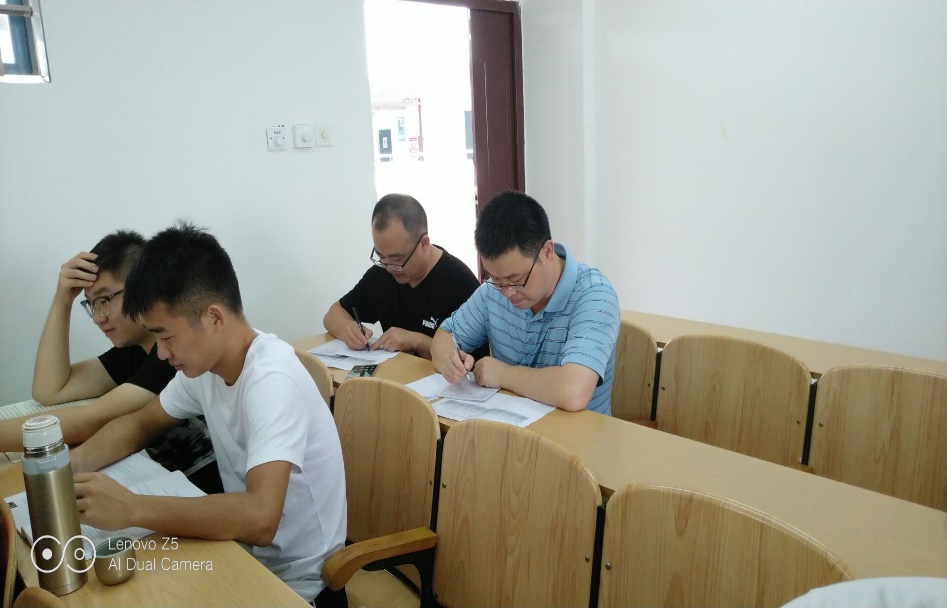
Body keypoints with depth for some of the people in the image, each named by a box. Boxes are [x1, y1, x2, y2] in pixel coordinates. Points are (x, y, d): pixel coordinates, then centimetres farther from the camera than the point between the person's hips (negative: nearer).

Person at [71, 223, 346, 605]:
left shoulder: (271, 382, -30)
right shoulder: (204, 363, -5)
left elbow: (259, 518, -41)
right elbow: (141, 423, 11)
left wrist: (130, 508, -33)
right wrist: (74, 463, -8)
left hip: (290, 577, -6)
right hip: (245, 547, 7)